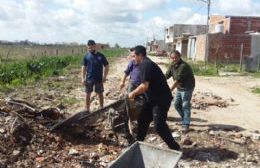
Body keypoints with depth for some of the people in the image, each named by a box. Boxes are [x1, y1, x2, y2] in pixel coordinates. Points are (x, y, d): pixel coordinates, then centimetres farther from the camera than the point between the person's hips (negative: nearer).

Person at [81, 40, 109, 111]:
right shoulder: (86, 56, 0)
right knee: (88, 95, 6)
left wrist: (104, 77, -7)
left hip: (99, 79, -1)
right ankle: (87, 110, 18)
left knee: (100, 94, 10)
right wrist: (83, 78, -5)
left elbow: (106, 66, 1)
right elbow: (83, 67, 2)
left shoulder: (101, 56, -3)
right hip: (89, 79, 1)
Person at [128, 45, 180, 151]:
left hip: (162, 99, -11)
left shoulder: (145, 65, -17)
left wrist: (133, 93, -10)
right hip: (155, 98, 11)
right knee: (143, 119, 14)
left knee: (159, 125, -10)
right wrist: (136, 92, 20)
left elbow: (144, 86, -24)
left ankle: (175, 148, 1)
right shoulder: (146, 64, 15)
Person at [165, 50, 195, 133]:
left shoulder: (183, 66, -25)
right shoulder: (172, 65, 1)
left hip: (187, 88, -8)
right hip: (179, 88, 8)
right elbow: (167, 75, 4)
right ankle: (185, 119, 29)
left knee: (185, 105, -10)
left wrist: (170, 90, -29)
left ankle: (186, 124, -5)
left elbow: (178, 80, -28)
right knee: (176, 104, 12)